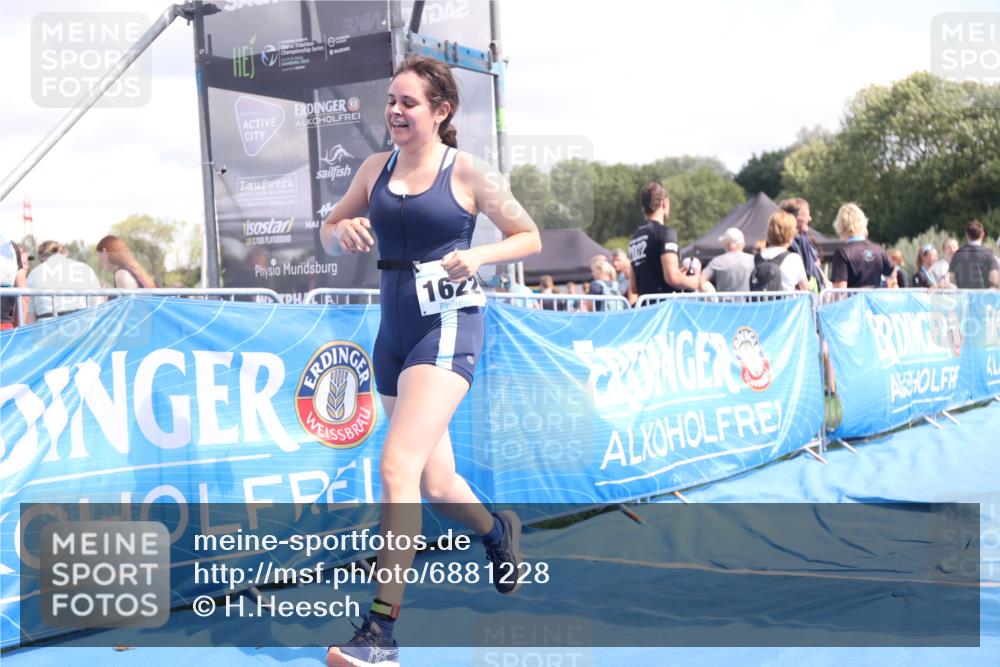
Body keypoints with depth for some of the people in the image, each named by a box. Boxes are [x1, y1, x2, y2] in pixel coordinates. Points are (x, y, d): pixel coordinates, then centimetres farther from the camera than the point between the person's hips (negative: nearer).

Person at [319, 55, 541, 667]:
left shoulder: (468, 171, -4)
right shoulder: (376, 168, 10)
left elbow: (529, 237, 4)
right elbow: (330, 232, 18)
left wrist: (478, 256, -15)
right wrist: (342, 231, -6)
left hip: (449, 326, -6)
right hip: (394, 330, 6)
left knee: (398, 466, -21)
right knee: (436, 484, 15)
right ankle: (499, 530, 48)